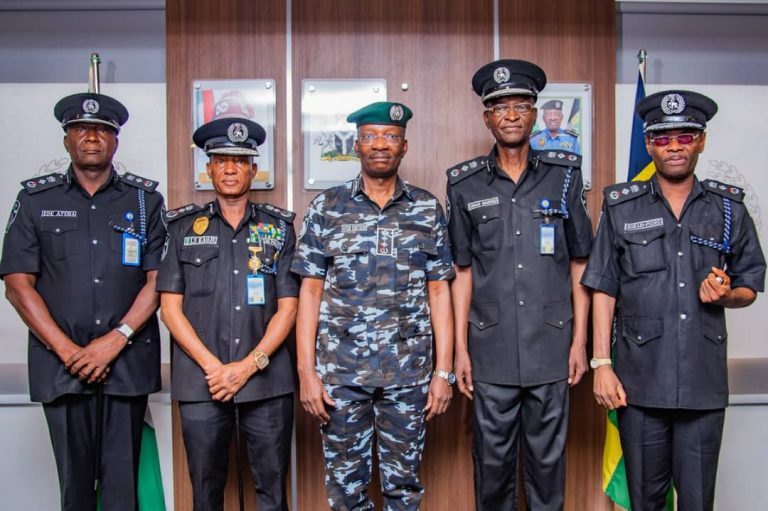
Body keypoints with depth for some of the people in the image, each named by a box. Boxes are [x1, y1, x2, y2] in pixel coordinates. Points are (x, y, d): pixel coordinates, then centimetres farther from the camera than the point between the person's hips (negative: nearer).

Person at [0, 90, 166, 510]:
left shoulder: (145, 199, 7)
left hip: (127, 362, 0)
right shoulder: (36, 199, 8)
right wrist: (67, 350, -7)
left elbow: (158, 279, 1)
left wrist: (115, 340, -10)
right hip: (62, 364, 1)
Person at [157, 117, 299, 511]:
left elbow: (288, 307, 2)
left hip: (267, 381, 0)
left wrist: (248, 366, -9)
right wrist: (213, 367, -8)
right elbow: (170, 307, 3)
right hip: (201, 383, 0)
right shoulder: (183, 227, 8)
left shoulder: (279, 227, 7)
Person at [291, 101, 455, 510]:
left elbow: (439, 292, 3)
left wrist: (443, 371, -1)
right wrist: (307, 372, -4)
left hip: (409, 373, 1)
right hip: (341, 372, 0)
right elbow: (310, 292, 1)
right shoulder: (326, 208, 2)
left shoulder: (427, 209, 4)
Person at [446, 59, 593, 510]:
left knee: (548, 457, 11)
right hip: (491, 351, 0)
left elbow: (580, 265, 5)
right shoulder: (466, 185, 3)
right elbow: (463, 272, 6)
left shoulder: (565, 176, 3)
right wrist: (460, 348, 3)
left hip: (551, 347, 0)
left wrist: (580, 340, 1)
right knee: (493, 457, 11)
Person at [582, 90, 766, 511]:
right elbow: (604, 290, 2)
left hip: (705, 381, 1)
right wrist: (601, 364, -4)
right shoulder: (621, 208, 2)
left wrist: (725, 294, -11)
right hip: (640, 380, -1)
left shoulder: (730, 208, 6)